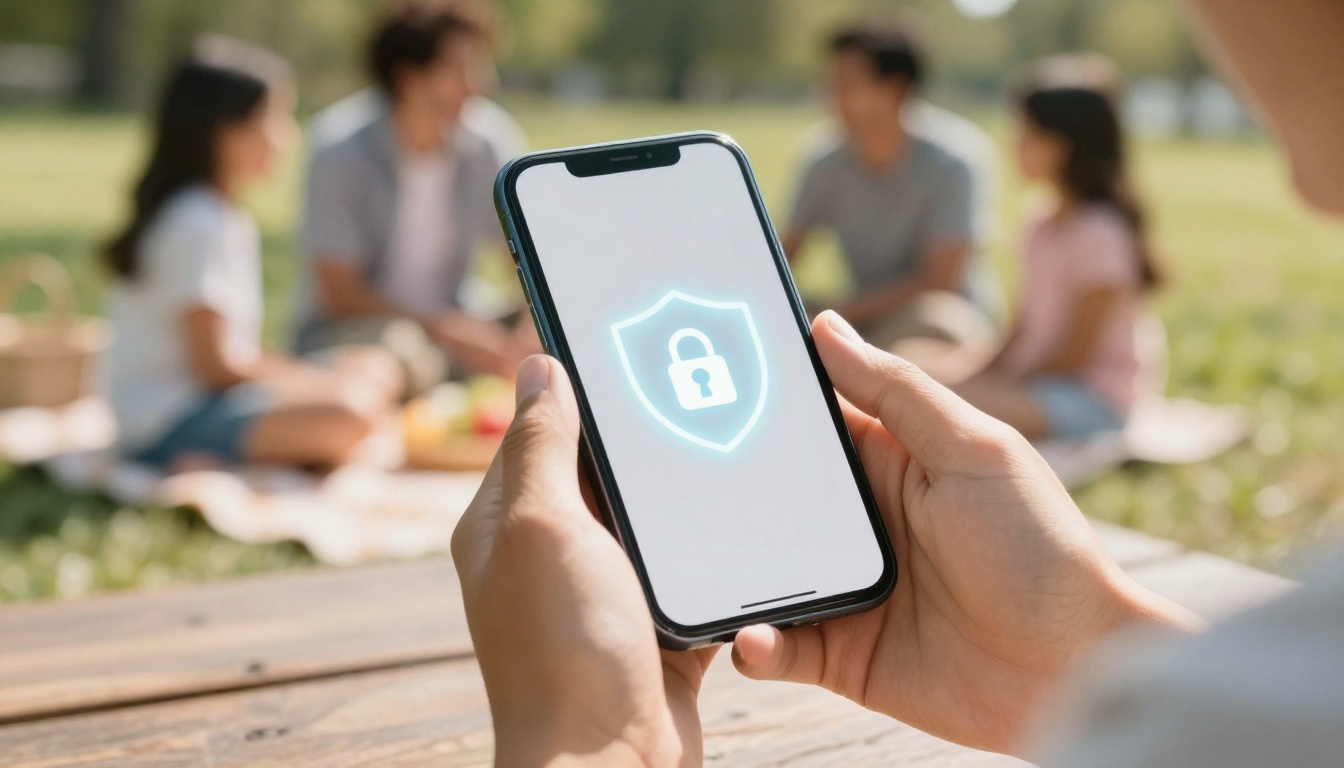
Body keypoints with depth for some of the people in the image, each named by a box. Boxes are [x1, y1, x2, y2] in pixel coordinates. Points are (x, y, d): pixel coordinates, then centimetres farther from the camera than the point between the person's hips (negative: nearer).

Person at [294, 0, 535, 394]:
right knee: (404, 352, -38)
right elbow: (341, 296, -15)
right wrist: (451, 329, -25)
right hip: (341, 337, -5)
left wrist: (535, 329, -19)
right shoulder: (340, 163, -12)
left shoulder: (482, 158, 0)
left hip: (448, 335, 5)